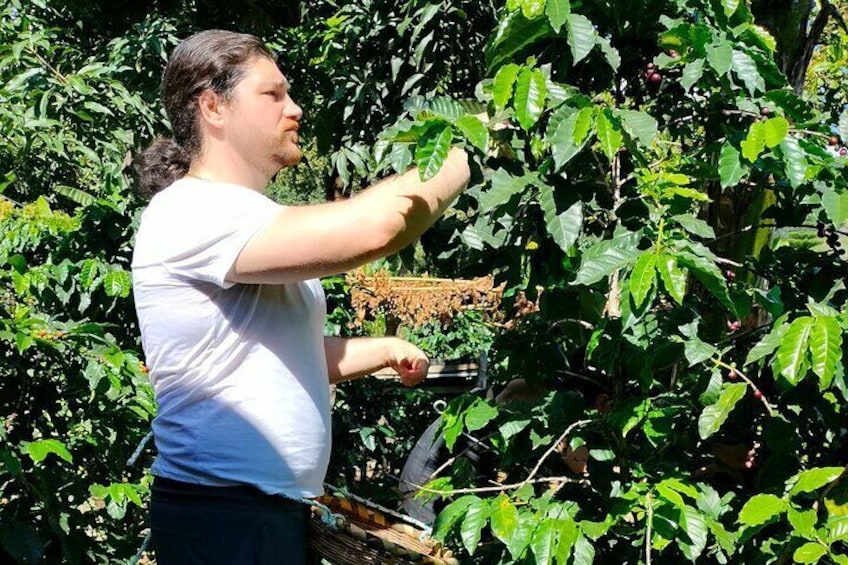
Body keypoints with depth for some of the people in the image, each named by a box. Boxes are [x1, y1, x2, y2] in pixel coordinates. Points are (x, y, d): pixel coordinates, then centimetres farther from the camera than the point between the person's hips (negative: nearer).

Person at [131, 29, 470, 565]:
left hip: (275, 509, 10)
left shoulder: (249, 225, 16)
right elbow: (370, 228, -31)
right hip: (223, 521, -10)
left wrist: (385, 350, 8)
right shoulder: (193, 214, -19)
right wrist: (472, 145, -17)